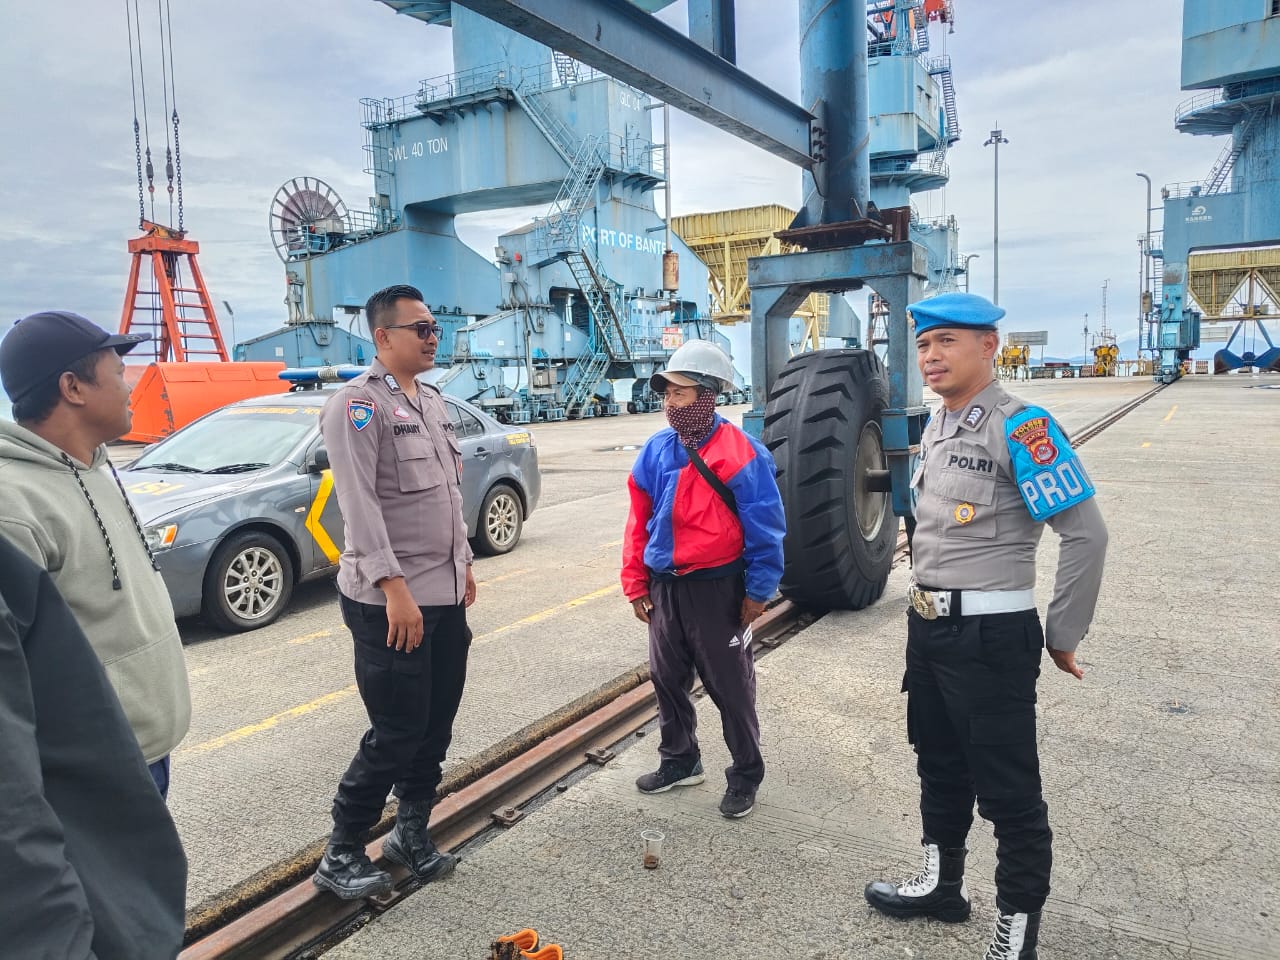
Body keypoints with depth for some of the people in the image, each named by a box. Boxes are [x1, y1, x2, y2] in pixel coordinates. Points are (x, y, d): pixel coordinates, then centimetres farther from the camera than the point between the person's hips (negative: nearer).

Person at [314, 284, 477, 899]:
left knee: (436, 726, 13)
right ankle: (341, 855, 17)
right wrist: (394, 587, -25)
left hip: (445, 595, 8)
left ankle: (412, 832, 31)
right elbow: (360, 504, -20)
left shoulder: (432, 401, 14)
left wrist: (462, 564, 19)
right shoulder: (357, 404, -12)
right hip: (390, 600, -8)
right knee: (397, 733, -1)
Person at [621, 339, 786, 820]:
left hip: (718, 590, -6)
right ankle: (679, 760, 40)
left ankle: (745, 774, 28)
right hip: (664, 587, 6)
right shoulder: (656, 450, 2)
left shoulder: (741, 453, -14)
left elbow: (764, 527, -10)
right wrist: (636, 583, 6)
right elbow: (639, 520, 7)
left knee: (731, 687, 8)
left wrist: (758, 590, -9)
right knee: (667, 679, 19)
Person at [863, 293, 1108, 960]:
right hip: (927, 625, 9)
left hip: (991, 635, -8)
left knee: (1008, 790, 5)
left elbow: (1086, 534, -18)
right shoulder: (935, 427, 9)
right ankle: (941, 885, 42)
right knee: (939, 767, 22)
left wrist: (1061, 636, -11)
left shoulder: (1019, 427, -17)